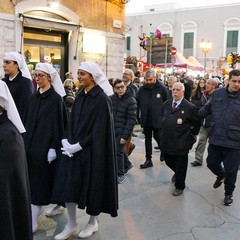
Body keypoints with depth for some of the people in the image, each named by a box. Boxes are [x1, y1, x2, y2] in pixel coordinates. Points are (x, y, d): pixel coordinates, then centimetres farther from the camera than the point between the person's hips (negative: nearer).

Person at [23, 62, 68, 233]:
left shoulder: (56, 98, -10)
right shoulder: (34, 97, 10)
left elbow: (58, 124, -12)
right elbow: (29, 122, 13)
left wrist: (53, 148, -15)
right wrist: (26, 143, 12)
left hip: (45, 146, -7)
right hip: (32, 144, 7)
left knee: (38, 183, -2)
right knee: (33, 182, 12)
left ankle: (32, 223, 5)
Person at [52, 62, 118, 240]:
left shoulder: (102, 98, -12)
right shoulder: (80, 96, 9)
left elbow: (99, 130, -16)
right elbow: (72, 122, 11)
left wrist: (78, 146, -17)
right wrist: (67, 142, -4)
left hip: (92, 150, -6)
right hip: (74, 149, 7)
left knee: (92, 186, 7)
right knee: (68, 185, 6)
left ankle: (93, 222, 29)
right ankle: (71, 225, 22)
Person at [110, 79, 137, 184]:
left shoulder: (131, 101, -9)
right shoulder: (111, 99, 3)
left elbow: (131, 120, -12)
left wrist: (125, 136, -17)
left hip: (121, 132, -5)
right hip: (111, 130, 5)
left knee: (118, 152, -1)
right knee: (119, 150, 14)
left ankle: (120, 174, 17)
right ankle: (127, 164, 39)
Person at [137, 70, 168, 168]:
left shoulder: (162, 88, -6)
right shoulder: (142, 89, 2)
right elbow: (138, 103, 7)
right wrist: (139, 116, 1)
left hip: (158, 120, -3)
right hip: (146, 119, 4)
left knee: (158, 138, 3)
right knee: (147, 139, 10)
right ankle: (148, 160, 19)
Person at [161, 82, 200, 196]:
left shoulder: (190, 107, -13)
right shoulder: (166, 104, 5)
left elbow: (197, 123, -3)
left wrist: (191, 134, 1)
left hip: (181, 142, -5)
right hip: (166, 140, 6)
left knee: (181, 165, 8)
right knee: (168, 160, 19)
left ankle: (179, 187, 27)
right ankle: (177, 173, 50)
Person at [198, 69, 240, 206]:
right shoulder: (218, 93, 2)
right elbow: (207, 109, 15)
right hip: (215, 138, 4)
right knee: (211, 163, 18)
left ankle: (228, 193, 31)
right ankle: (221, 175, 51)